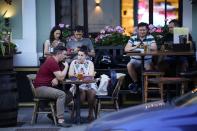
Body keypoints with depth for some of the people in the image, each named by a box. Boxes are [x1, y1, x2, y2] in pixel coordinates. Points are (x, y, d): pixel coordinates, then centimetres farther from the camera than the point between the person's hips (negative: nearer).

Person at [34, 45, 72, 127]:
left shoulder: (54, 61, 13)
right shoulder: (52, 62, -19)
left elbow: (59, 76, 15)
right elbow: (61, 77, -21)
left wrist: (56, 79, -8)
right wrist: (66, 66, -6)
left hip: (45, 87, 10)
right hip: (40, 88, -10)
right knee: (61, 94, -28)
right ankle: (60, 120, -30)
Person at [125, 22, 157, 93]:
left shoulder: (150, 38, 4)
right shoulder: (133, 38, 5)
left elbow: (155, 48, -10)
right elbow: (126, 49, -5)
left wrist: (147, 46, -31)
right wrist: (135, 47, -23)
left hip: (147, 60, -1)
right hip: (135, 59, 1)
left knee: (148, 66, -33)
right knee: (129, 65, -28)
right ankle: (136, 82, -5)